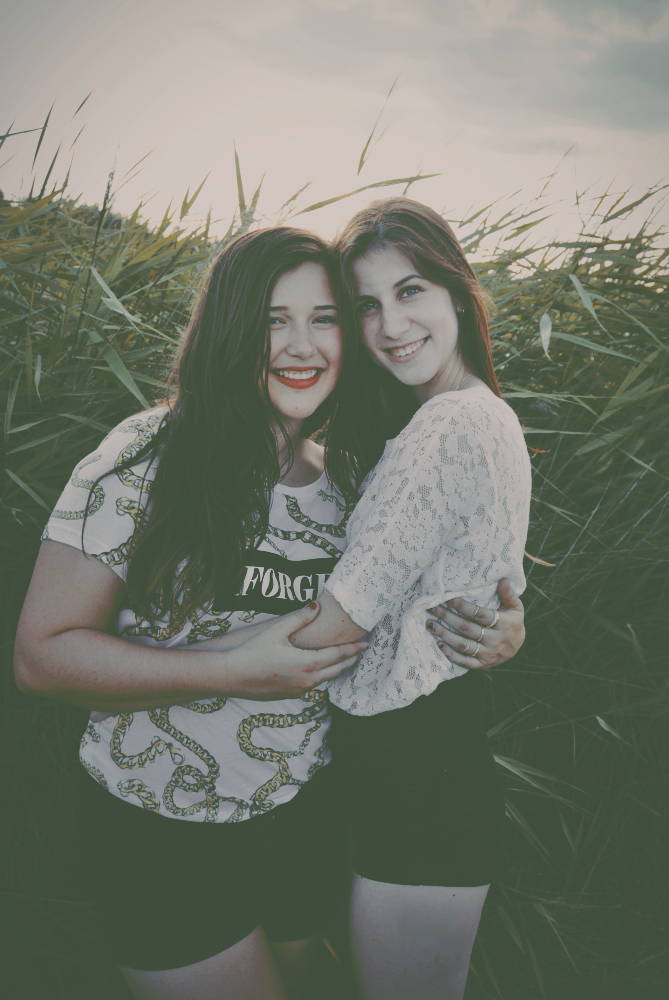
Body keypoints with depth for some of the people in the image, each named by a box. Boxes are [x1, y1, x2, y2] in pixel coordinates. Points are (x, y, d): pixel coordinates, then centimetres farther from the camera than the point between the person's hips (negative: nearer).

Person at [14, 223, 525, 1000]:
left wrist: (495, 629, -13)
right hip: (162, 840, -5)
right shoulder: (151, 458, -17)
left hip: (306, 822, 5)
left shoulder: (345, 485, -1)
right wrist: (237, 671, -26)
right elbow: (42, 653, -17)